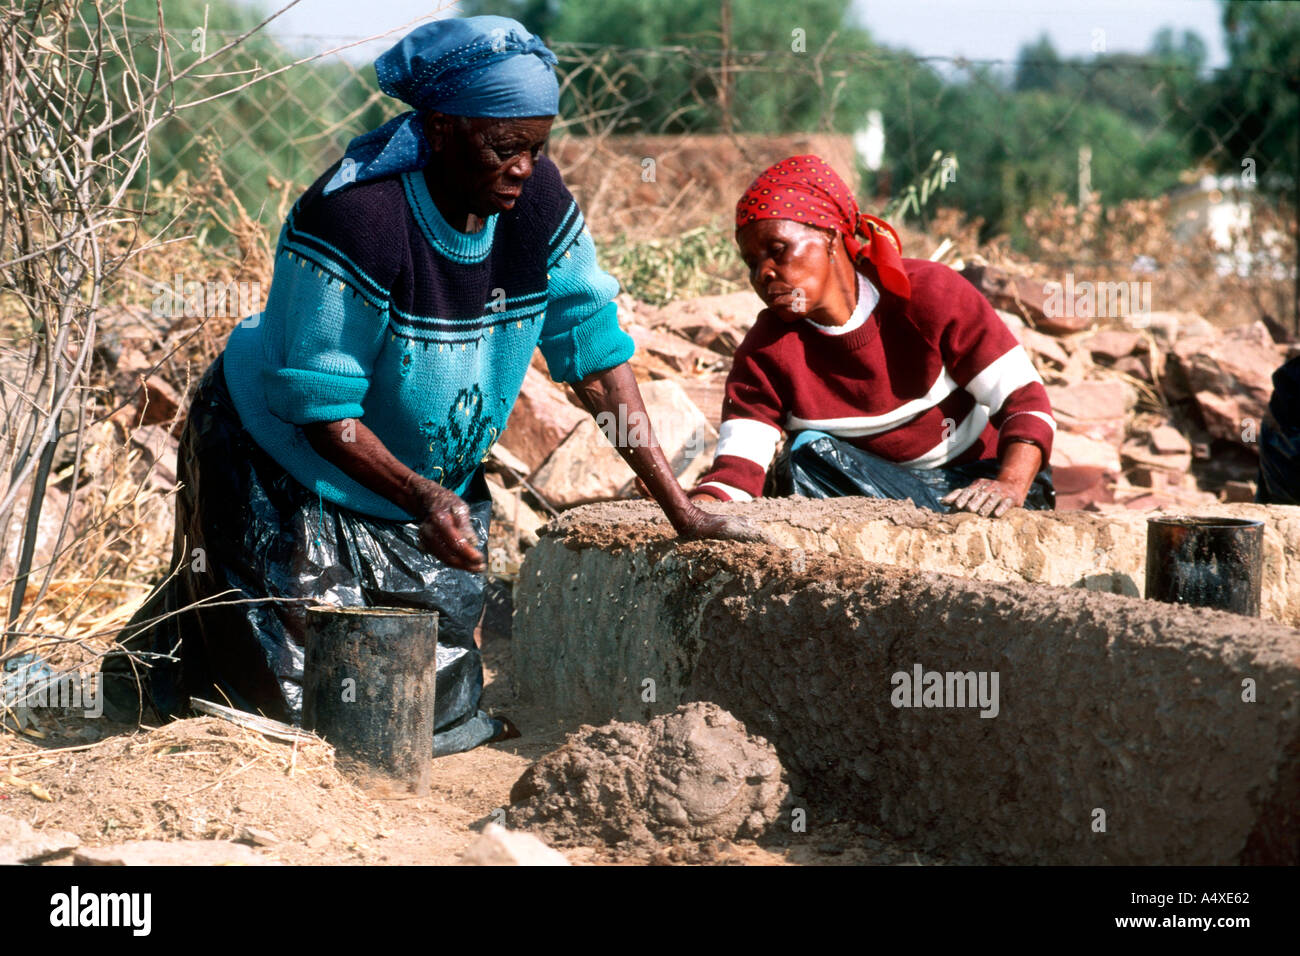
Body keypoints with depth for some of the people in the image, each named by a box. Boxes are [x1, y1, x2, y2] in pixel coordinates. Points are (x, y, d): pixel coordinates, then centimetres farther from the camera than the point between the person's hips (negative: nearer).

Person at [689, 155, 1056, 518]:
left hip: (978, 481, -3)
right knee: (807, 454, -28)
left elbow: (1025, 399, -16)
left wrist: (1010, 484, -36)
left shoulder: (928, 292, -15)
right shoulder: (765, 353, -10)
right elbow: (736, 471, -19)